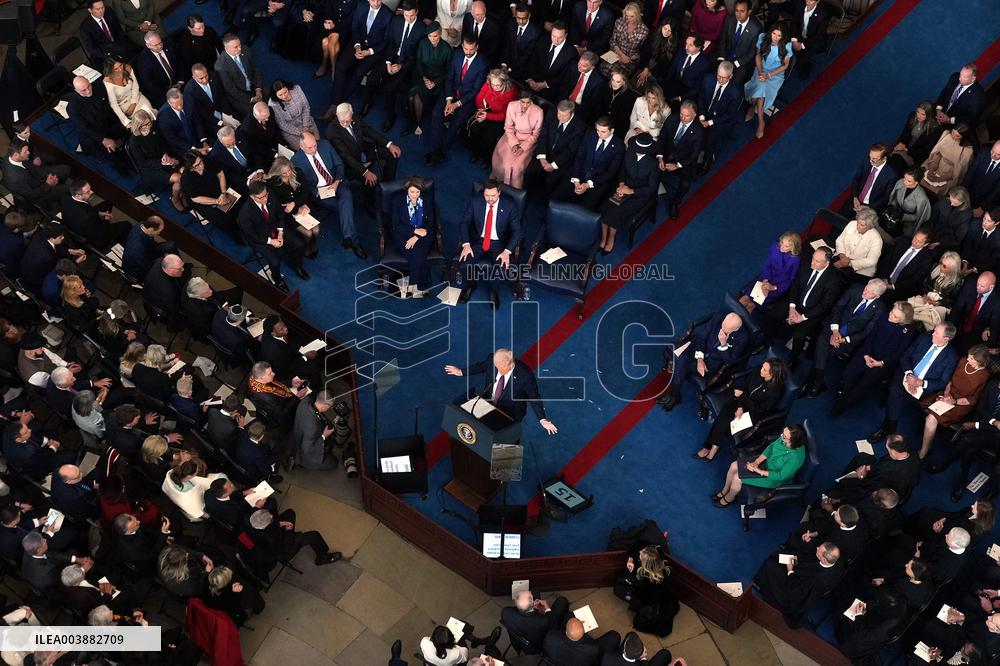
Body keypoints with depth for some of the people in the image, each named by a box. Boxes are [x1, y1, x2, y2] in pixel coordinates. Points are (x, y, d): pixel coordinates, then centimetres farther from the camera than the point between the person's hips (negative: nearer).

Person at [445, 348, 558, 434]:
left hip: (510, 416, -4)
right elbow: (482, 366, 3)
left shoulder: (525, 375, -35)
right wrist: (461, 372, 11)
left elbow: (534, 398, -23)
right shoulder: (492, 360, -22)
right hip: (488, 407, 4)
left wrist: (543, 420, -26)